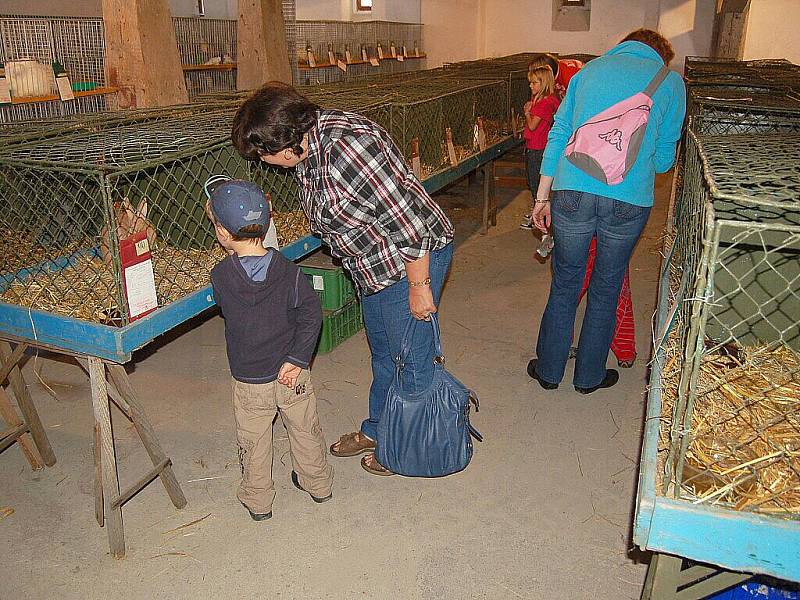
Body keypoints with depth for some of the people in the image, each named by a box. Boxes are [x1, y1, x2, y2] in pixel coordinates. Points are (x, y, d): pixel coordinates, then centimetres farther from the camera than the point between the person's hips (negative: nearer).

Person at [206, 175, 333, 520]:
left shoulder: (221, 276, -16)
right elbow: (311, 316, -17)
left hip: (248, 381, -1)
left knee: (253, 443, 18)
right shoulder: (289, 272, -14)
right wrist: (296, 360, -13)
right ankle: (318, 485, 40)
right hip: (292, 375, 1)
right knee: (305, 430, 22)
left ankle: (258, 501, 33)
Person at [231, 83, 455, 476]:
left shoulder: (348, 146, -32)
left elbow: (409, 222, -29)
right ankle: (375, 430, 42)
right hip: (373, 266, 10)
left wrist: (418, 286, -21)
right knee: (383, 355, 23)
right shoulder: (307, 149, -1)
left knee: (411, 361, 6)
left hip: (414, 259, -9)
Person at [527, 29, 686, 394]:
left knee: (564, 286, 15)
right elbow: (664, 158, 12)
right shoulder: (671, 81, 11)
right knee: (606, 291, 14)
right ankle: (589, 376, 30)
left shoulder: (589, 70, 17)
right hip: (630, 200, -1)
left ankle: (549, 371, 28)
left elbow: (558, 134, 11)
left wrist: (543, 197, 14)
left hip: (571, 193, 1)